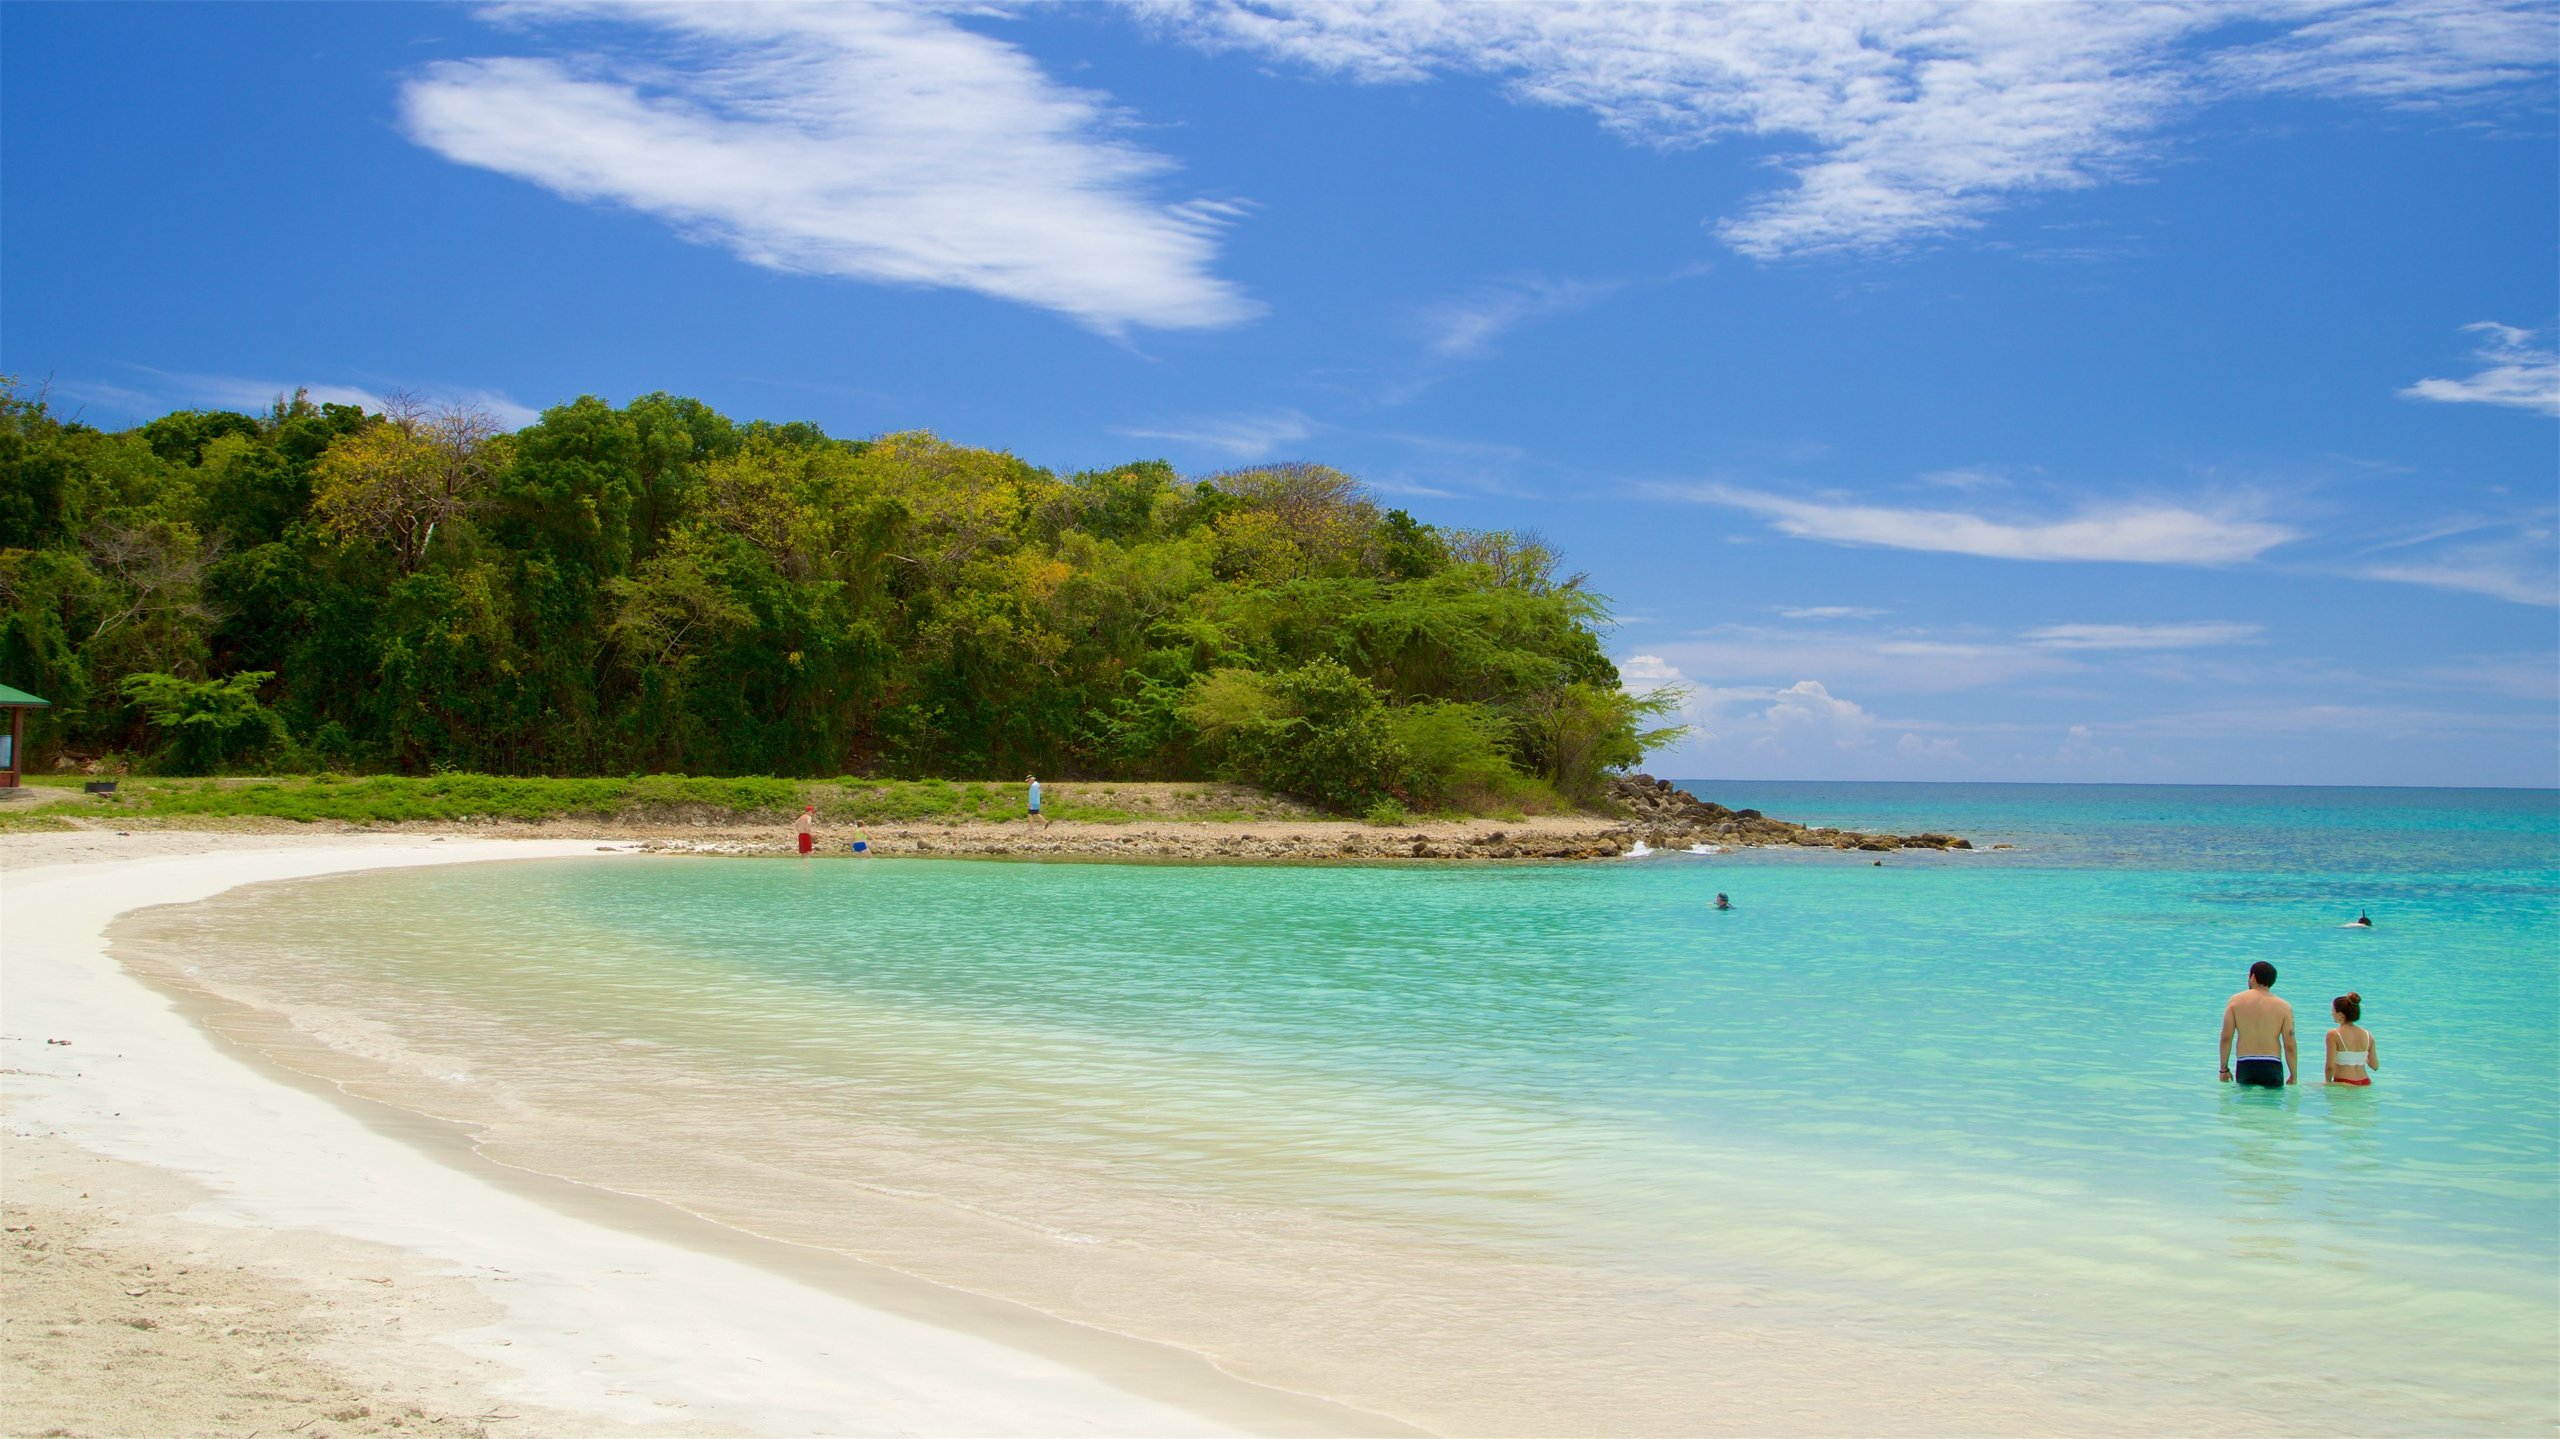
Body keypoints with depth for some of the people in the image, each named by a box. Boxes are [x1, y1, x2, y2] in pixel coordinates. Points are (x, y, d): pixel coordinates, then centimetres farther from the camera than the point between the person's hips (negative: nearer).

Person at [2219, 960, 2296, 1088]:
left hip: (2244, 1066, 1)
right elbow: (2289, 1046, 0)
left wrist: (2224, 1069, 9)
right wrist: (2294, 1076, 10)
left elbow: (2226, 1038, 1)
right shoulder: (2284, 1007, 4)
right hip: (2272, 1067, 0)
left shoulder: (2236, 1001, 5)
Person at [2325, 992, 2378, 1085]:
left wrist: (2328, 1082, 6)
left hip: (2343, 1084, -5)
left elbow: (2330, 1066, -11)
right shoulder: (2367, 1035, 7)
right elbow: (2375, 1066, 11)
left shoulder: (2334, 1035, -8)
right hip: (2364, 1083, 5)